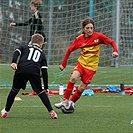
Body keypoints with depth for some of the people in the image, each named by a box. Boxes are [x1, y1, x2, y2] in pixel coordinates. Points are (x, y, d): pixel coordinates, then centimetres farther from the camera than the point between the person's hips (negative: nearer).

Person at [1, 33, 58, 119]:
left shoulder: (24, 47, 31)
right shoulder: (42, 53, 30)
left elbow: (16, 53, 7)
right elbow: (44, 71, 23)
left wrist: (14, 62, -9)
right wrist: (46, 87, 22)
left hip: (21, 70, 0)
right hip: (34, 72, 0)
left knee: (14, 90, 17)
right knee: (40, 92, 9)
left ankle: (6, 111, 24)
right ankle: (51, 112, -1)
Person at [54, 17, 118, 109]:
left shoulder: (98, 36, -8)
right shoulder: (79, 39, -3)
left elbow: (112, 42, -5)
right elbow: (69, 50, 6)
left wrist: (115, 51, -24)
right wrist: (63, 64, 4)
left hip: (91, 66, -1)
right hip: (81, 63, 1)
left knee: (81, 88, -6)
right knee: (73, 78, -26)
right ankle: (65, 100, -19)